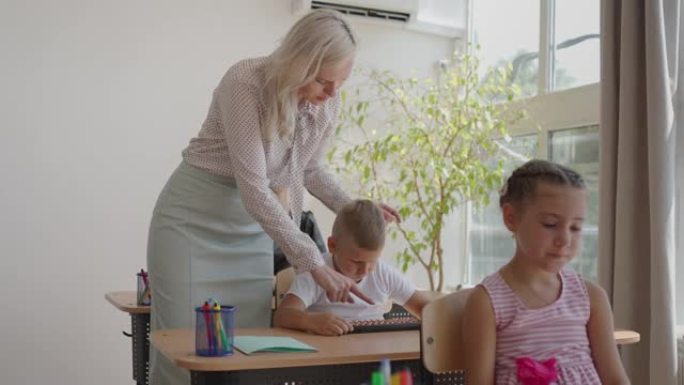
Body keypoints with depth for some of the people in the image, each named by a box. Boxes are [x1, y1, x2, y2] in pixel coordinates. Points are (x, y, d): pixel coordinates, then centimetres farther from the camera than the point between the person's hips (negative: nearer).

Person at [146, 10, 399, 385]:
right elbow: (253, 189, -30)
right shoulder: (245, 82, -26)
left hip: (253, 222, 5)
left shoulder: (327, 104, -8)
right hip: (195, 214, -5)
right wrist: (316, 265, -30)